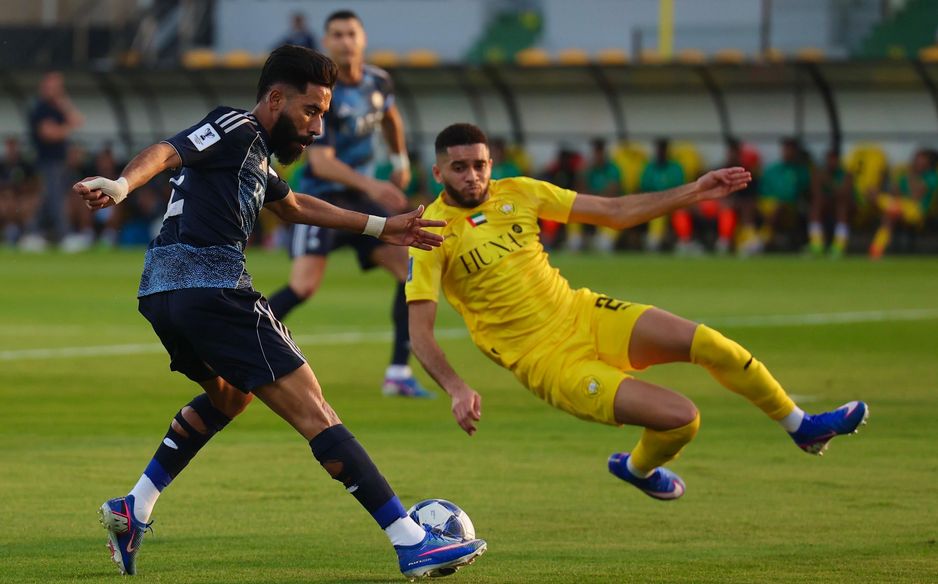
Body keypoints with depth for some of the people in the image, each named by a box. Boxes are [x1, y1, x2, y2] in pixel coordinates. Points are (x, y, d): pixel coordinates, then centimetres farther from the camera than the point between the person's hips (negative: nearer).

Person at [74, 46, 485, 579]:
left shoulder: (255, 154, 26)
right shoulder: (237, 128, -3)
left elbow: (294, 206, 43)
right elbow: (167, 152, -20)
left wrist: (381, 227, 49)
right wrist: (120, 186, -40)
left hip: (162, 294, 10)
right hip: (213, 289, -10)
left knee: (229, 394, 36)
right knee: (315, 414, -9)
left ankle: (135, 510, 28)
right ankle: (413, 544, -12)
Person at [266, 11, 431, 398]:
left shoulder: (378, 82, 3)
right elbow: (321, 162, -26)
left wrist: (400, 159, 32)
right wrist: (370, 185, -37)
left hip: (362, 198, 7)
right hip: (321, 198, -7)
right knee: (304, 285, -22)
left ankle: (398, 375, 1)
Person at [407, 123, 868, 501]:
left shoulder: (518, 193, 3)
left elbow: (614, 212, 10)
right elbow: (419, 331, -18)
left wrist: (692, 193, 3)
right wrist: (457, 390, -34)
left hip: (584, 315, 5)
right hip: (547, 360, -5)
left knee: (709, 343, -11)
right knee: (680, 417, -19)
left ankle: (802, 426, 12)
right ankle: (637, 469, 16)